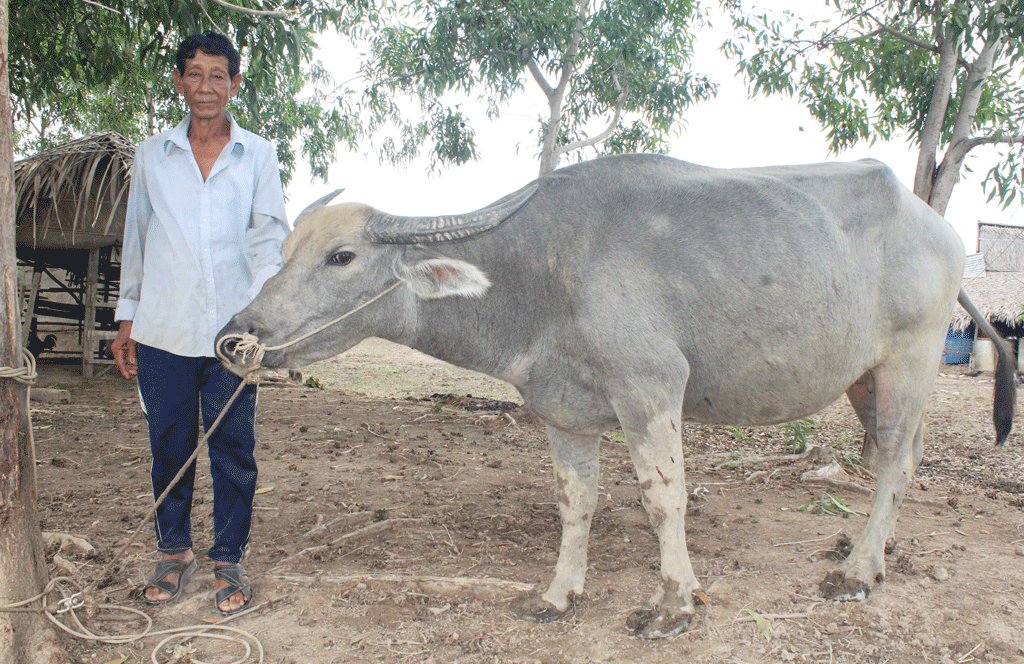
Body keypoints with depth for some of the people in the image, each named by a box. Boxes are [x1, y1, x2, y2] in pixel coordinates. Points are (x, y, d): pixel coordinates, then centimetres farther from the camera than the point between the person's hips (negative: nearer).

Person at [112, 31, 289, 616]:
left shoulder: (258, 155, 6)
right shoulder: (152, 155, 12)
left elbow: (270, 237, 2)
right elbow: (136, 240, 15)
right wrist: (126, 317, 13)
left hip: (233, 329, -2)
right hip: (162, 330, 2)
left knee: (234, 449, 4)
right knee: (170, 445, 11)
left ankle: (229, 561, 20)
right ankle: (174, 552, 30)